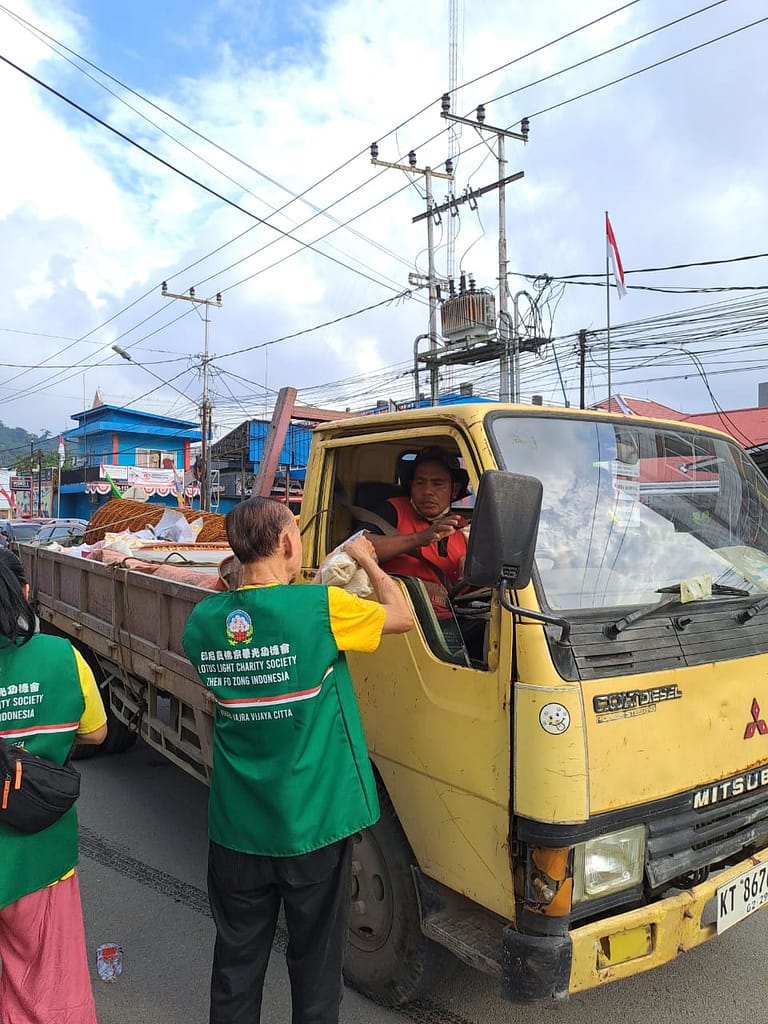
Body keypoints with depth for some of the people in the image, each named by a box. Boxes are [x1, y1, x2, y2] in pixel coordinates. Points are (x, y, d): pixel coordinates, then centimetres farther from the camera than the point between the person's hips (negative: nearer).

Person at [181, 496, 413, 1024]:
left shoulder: (202, 621, -6)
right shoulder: (320, 608, -21)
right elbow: (403, 617, -6)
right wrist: (368, 560, 8)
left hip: (236, 828, 4)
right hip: (314, 827, -4)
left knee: (237, 959, 22)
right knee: (316, 960, 18)